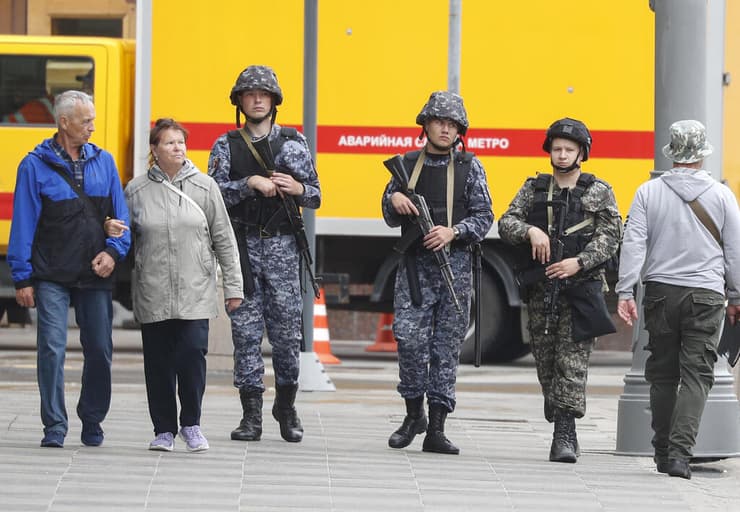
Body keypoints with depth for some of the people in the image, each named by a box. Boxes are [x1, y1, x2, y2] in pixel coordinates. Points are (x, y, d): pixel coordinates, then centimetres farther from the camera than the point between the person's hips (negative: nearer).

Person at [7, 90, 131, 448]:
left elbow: (121, 215, 12)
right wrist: (22, 277, -4)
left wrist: (114, 251, -5)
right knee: (52, 349, -9)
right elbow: (23, 224, 0)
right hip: (52, 277, -3)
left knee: (100, 350, 6)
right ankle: (54, 427, -3)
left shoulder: (103, 162, 10)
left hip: (95, 275, 3)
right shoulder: (35, 166, 0)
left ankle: (92, 422, 21)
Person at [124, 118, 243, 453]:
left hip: (196, 291, -1)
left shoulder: (204, 186, 5)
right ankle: (164, 429, 14)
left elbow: (224, 239, 6)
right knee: (158, 362, 3)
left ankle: (191, 425, 5)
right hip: (152, 294, 1)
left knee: (193, 354, -10)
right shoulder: (136, 190, 5)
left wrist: (233, 286, 4)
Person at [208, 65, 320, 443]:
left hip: (282, 245, 0)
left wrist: (298, 189, -11)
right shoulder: (226, 146, 7)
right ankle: (251, 414, 3)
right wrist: (251, 183, -17)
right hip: (242, 245, 0)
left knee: (287, 330, 0)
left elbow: (315, 197, 10)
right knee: (246, 330, 0)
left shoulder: (294, 142, 8)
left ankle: (286, 405, 17)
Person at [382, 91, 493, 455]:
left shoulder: (469, 167, 6)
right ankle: (414, 413, 8)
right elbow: (392, 219, 16)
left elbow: (484, 217, 2)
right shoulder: (408, 164, 10)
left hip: (455, 263, -1)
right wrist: (394, 200, -6)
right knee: (409, 337, -11)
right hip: (415, 264, 1)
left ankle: (436, 428, 2)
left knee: (447, 345, 0)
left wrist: (453, 231, -14)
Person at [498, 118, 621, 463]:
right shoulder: (534, 189, 12)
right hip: (541, 288, 3)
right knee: (545, 359, 7)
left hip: (581, 287, -3)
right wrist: (530, 230, -15)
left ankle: (565, 436, -14)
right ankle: (563, 431, 22)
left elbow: (609, 236, -3)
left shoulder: (599, 192, 5)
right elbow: (506, 224, 6)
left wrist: (579, 262, -16)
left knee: (573, 361, -11)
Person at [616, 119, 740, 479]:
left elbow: (633, 243, -4)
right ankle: (679, 453, -15)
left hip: (660, 292, 2)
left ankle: (663, 452, 18)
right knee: (697, 375, -2)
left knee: (662, 373, 12)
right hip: (706, 294, -2)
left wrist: (625, 291, -4)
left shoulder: (649, 192, 1)